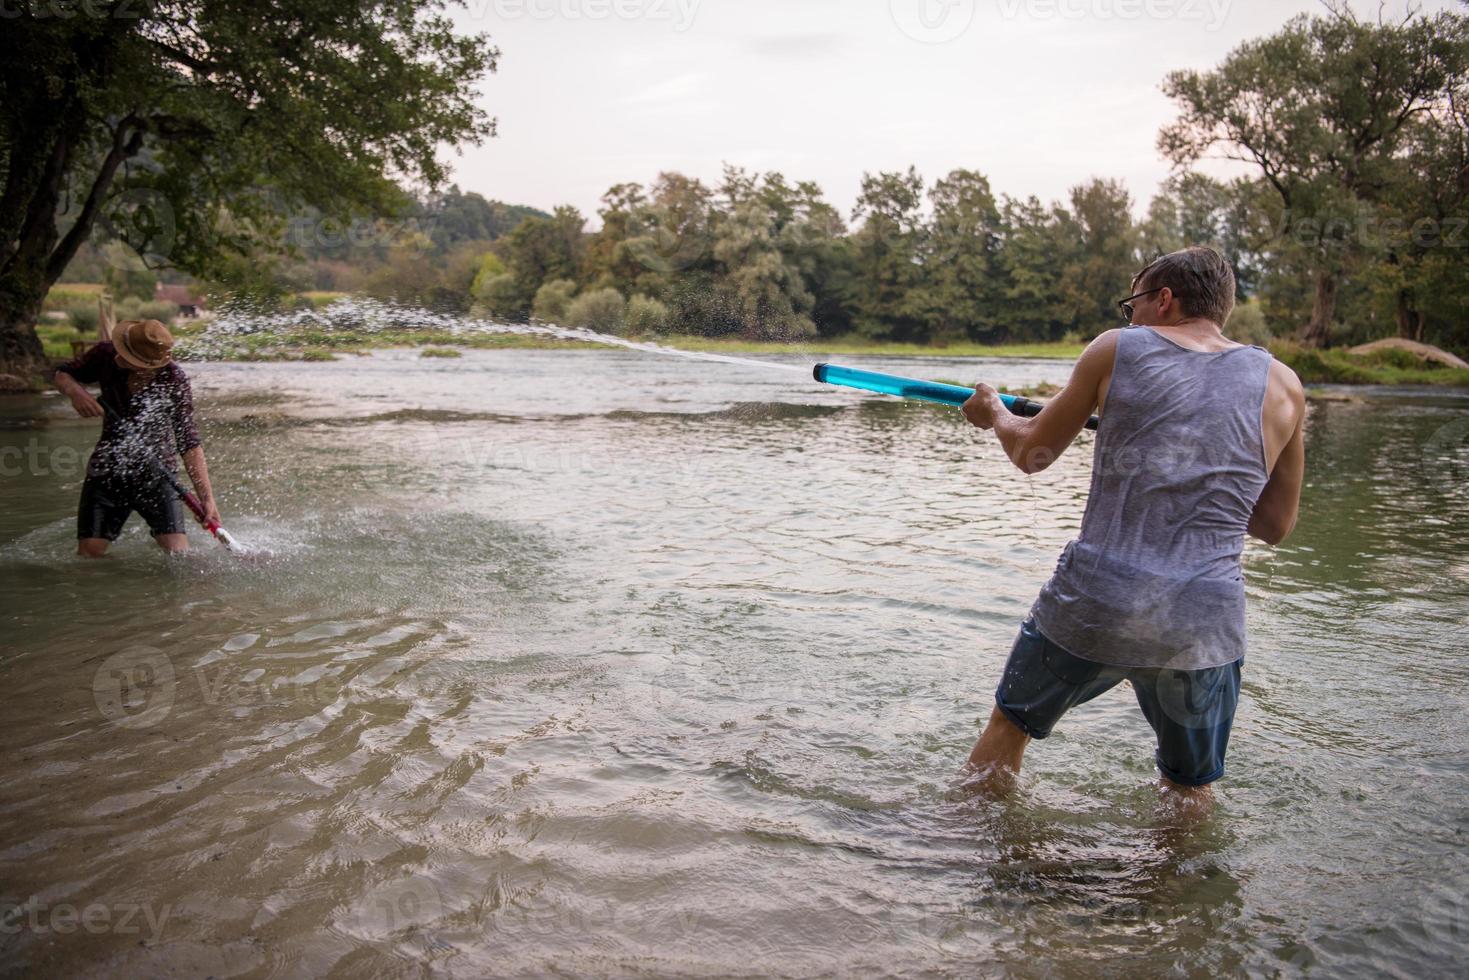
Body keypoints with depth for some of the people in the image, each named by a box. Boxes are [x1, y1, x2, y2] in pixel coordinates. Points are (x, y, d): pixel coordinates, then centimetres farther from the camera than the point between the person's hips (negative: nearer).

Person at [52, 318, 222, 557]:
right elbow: (62, 374, 9)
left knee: (179, 557, -12)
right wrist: (75, 392, -16)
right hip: (106, 471, 3)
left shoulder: (174, 379, -17)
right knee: (88, 555, -1)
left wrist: (206, 497, -21)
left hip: (156, 472, -2)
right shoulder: (106, 354, -10)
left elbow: (188, 441, -15)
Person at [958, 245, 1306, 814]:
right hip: (1206, 624, 1)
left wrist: (993, 412, 30)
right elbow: (1276, 526, 12)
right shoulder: (1282, 386, 5)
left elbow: (1031, 455, 10)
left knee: (1012, 721, 25)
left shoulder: (1116, 350, 1)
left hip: (1094, 603, -1)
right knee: (1191, 791, 24)